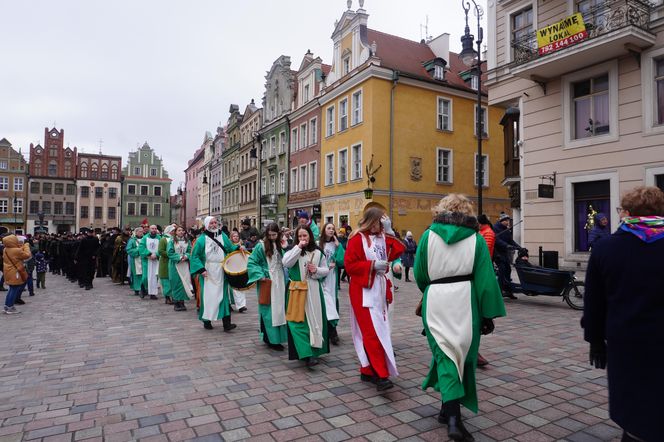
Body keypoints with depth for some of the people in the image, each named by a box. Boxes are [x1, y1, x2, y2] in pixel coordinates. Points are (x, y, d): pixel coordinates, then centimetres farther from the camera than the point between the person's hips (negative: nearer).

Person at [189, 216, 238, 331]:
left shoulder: (223, 236, 8)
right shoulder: (202, 239, -3)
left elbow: (230, 248, 15)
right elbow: (195, 256, -2)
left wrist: (238, 248, -6)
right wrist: (201, 269, -11)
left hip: (221, 272, 3)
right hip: (208, 273, -3)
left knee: (224, 296, -1)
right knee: (208, 297, 2)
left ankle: (226, 323, 0)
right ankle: (207, 321, 18)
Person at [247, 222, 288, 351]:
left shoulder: (280, 245, 7)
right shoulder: (261, 246, -7)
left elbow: (285, 263, 13)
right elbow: (251, 263, -7)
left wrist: (285, 249, -2)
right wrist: (260, 276, -15)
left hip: (280, 282, 5)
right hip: (267, 282, -5)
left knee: (279, 309, 10)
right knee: (269, 310, -1)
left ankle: (276, 337, 23)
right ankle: (270, 339, 9)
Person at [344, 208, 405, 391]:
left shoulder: (382, 238, 12)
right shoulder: (357, 239, -8)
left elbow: (398, 251, 0)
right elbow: (349, 265, -12)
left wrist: (389, 232, -3)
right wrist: (373, 265, -17)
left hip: (380, 290, 8)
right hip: (363, 291, -7)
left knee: (379, 331, 11)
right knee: (372, 332, -9)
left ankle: (367, 371, 23)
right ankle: (381, 375, -7)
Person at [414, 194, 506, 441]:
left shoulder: (429, 236, 0)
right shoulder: (475, 238, 0)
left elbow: (419, 274, 4)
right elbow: (486, 279, -3)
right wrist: (488, 314, 2)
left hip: (435, 302, 0)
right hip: (465, 301, 1)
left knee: (445, 354, 6)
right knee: (462, 354, 16)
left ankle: (452, 416, -3)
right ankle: (450, 409, 30)